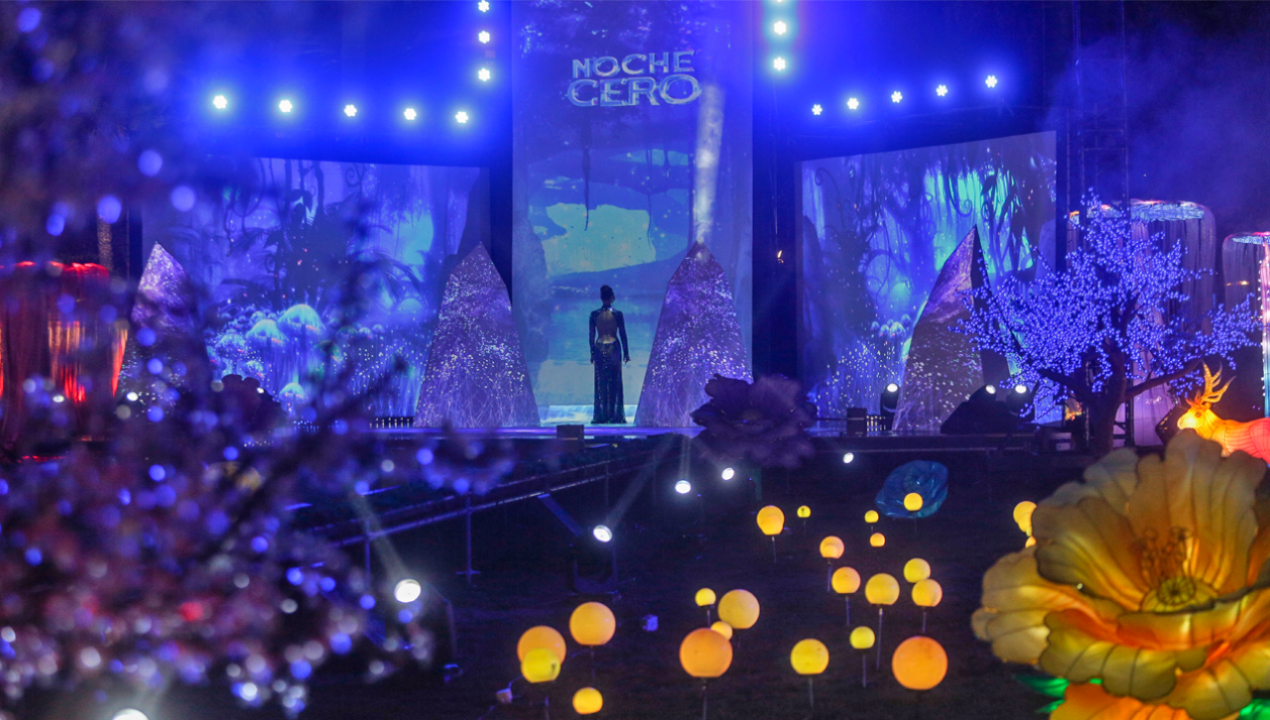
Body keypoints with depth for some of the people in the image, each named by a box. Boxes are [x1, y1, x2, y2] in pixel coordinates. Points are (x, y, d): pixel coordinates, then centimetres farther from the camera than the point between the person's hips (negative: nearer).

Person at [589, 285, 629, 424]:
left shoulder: (594, 314, -2)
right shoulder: (617, 314, -6)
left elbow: (591, 335, 3)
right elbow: (623, 334, -2)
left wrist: (592, 353, 11)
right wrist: (626, 352, 6)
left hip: (599, 348, 1)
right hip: (614, 347, -1)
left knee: (600, 382, 6)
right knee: (614, 382, 4)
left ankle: (601, 415, 5)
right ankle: (614, 414, 3)